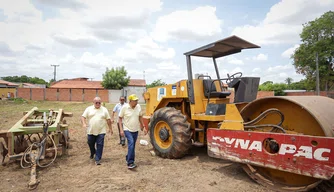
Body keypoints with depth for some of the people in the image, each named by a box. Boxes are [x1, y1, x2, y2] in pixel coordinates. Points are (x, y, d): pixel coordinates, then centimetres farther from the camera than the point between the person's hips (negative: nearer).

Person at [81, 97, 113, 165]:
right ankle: (92, 153, 45)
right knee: (90, 144, 16)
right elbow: (83, 117, -1)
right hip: (91, 131, 1)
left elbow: (108, 120, 6)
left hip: (101, 131, -1)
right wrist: (84, 123, -19)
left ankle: (98, 159, 5)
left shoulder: (104, 109, 3)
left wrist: (110, 129, 5)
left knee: (100, 145, -3)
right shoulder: (89, 109, 3)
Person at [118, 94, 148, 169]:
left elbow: (140, 117, 9)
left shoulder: (138, 107, -3)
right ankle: (130, 163, -16)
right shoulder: (124, 107, -15)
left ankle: (128, 158, 37)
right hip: (127, 130, -5)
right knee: (131, 143, -22)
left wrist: (143, 127, 8)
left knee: (132, 146, 14)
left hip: (135, 130, 5)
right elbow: (120, 118, -7)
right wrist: (121, 130, -14)